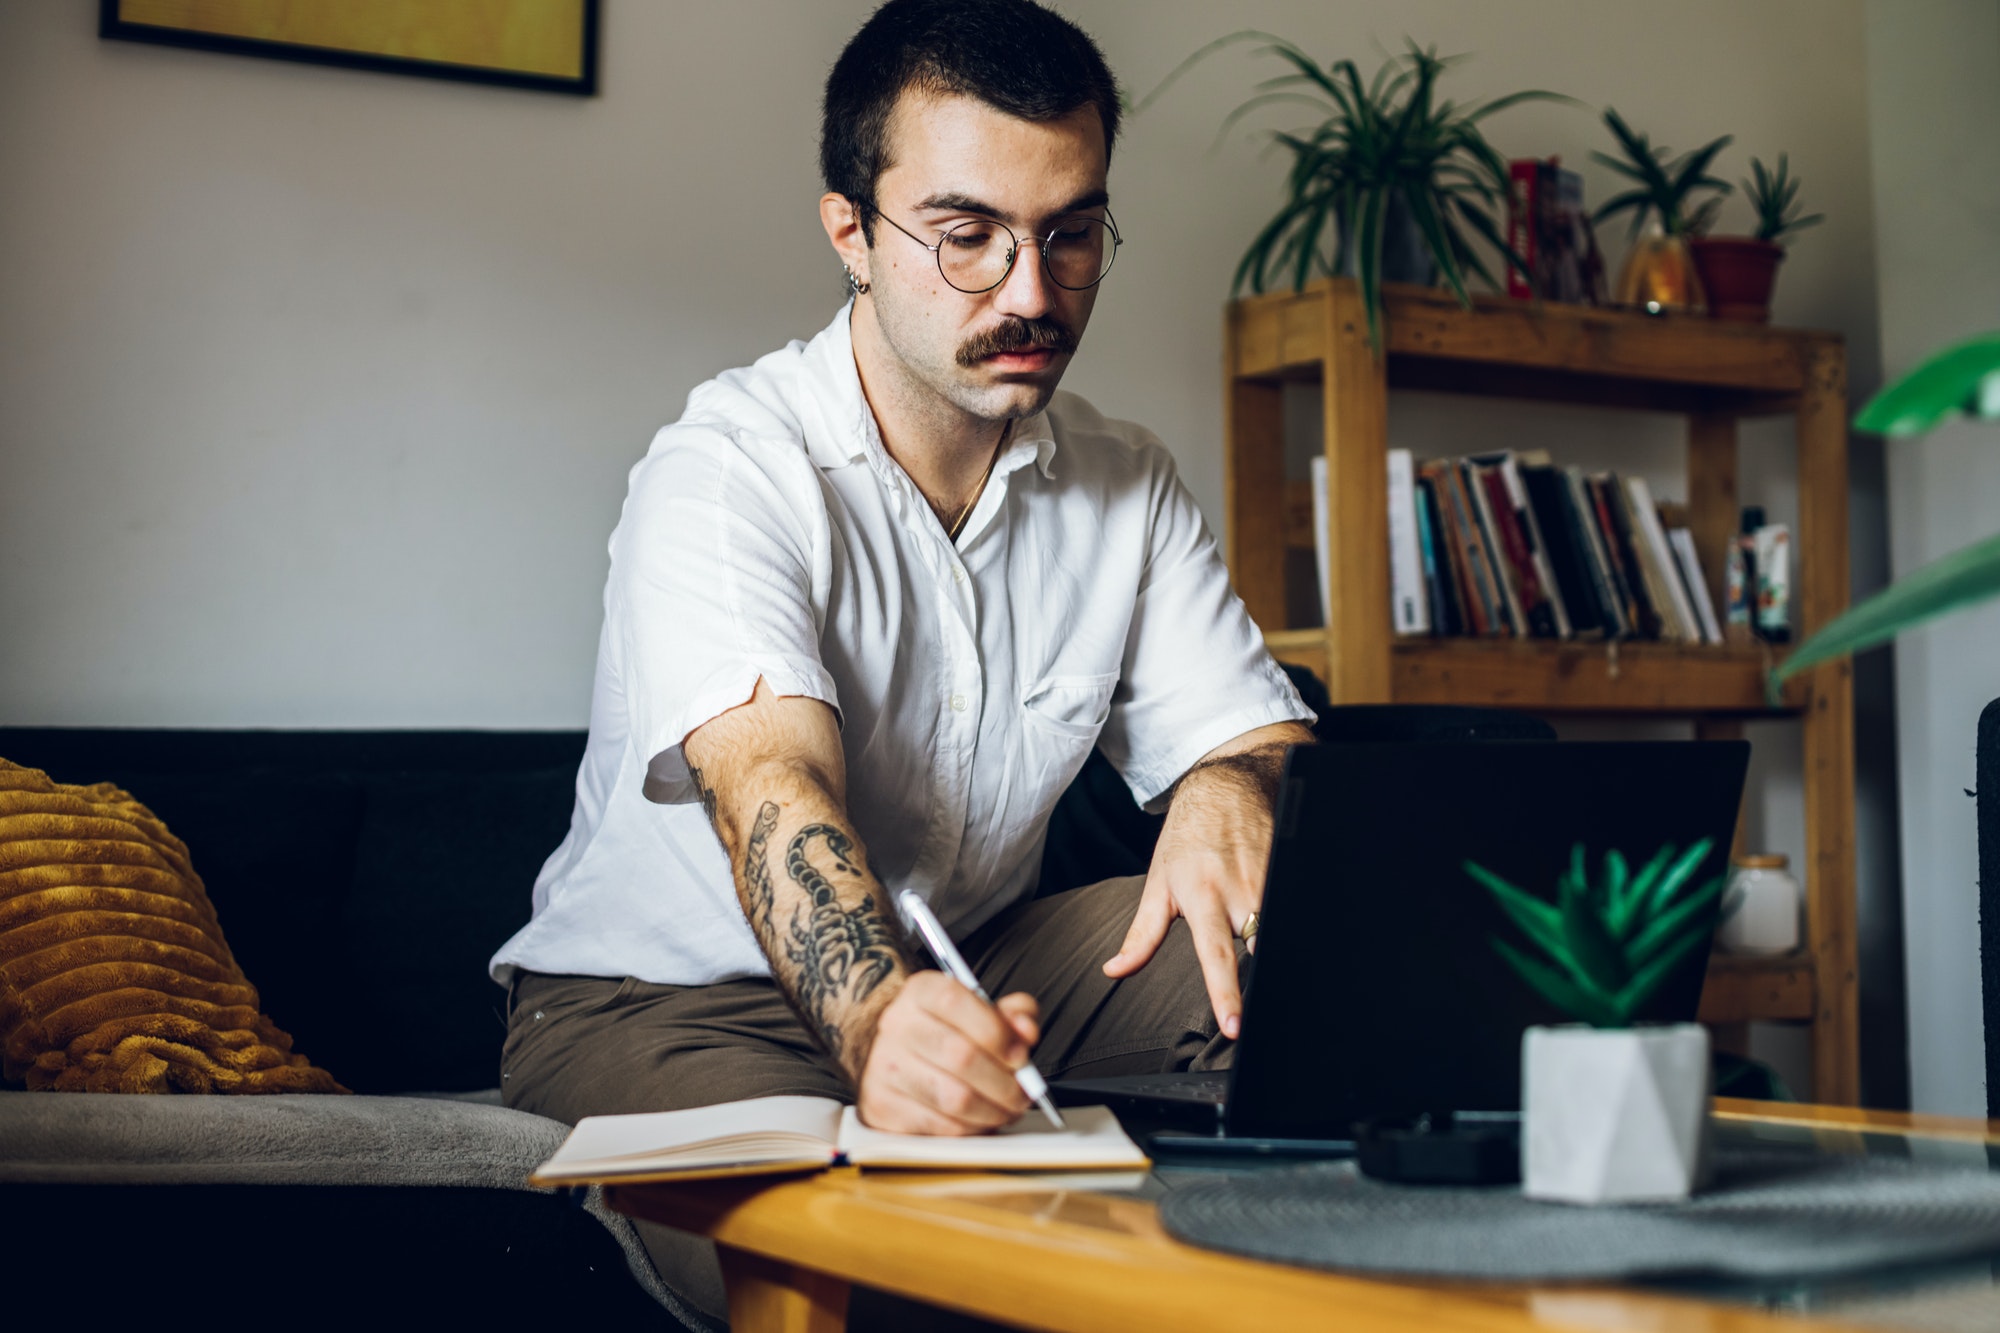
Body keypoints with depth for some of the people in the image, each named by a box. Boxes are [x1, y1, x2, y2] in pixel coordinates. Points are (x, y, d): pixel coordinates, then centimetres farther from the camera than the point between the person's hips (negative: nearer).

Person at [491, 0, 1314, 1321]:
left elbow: (1259, 733, 0)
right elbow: (772, 786, -34)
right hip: (658, 1000, -5)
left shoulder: (1131, 488, 2)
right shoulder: (725, 475, -19)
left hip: (962, 972, 6)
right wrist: (880, 1017, -55)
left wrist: (1228, 794, -26)